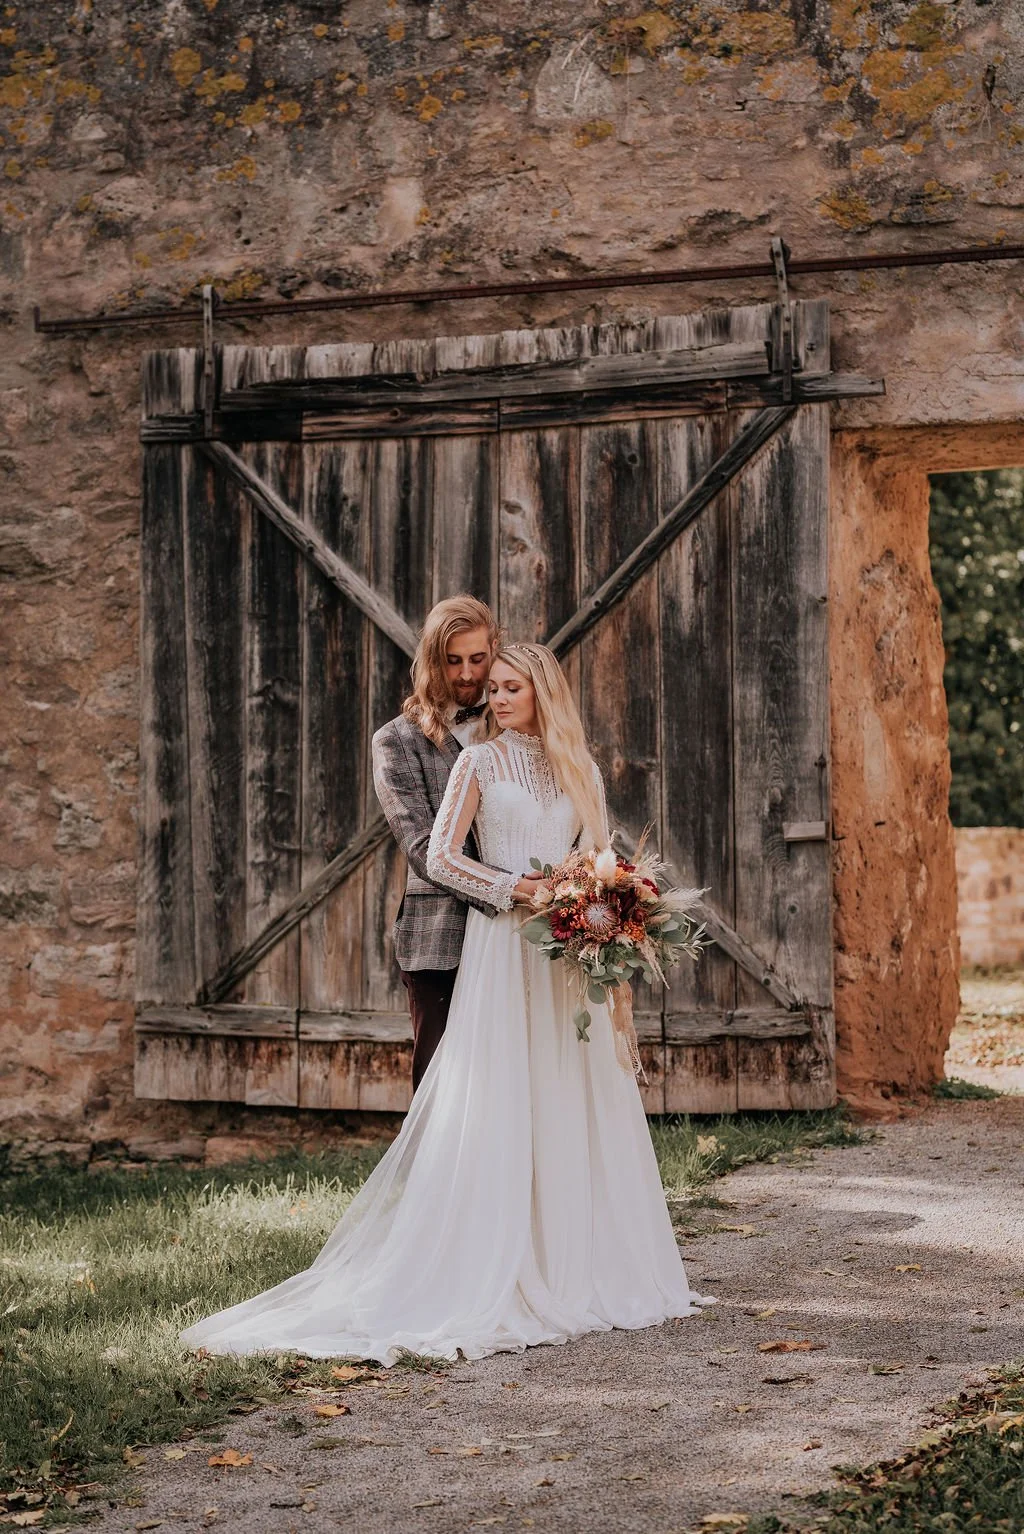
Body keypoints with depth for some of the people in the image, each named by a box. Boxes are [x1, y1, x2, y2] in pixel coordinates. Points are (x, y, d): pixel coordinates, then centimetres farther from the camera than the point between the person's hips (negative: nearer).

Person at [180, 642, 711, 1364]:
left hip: (570, 957, 4)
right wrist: (521, 890, -13)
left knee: (578, 1107, 3)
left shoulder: (580, 769, 15)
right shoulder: (480, 761, 2)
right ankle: (492, 1276, -7)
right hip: (504, 950, -4)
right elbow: (441, 858, -6)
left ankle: (582, 1267, 10)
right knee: (499, 1108, -8)